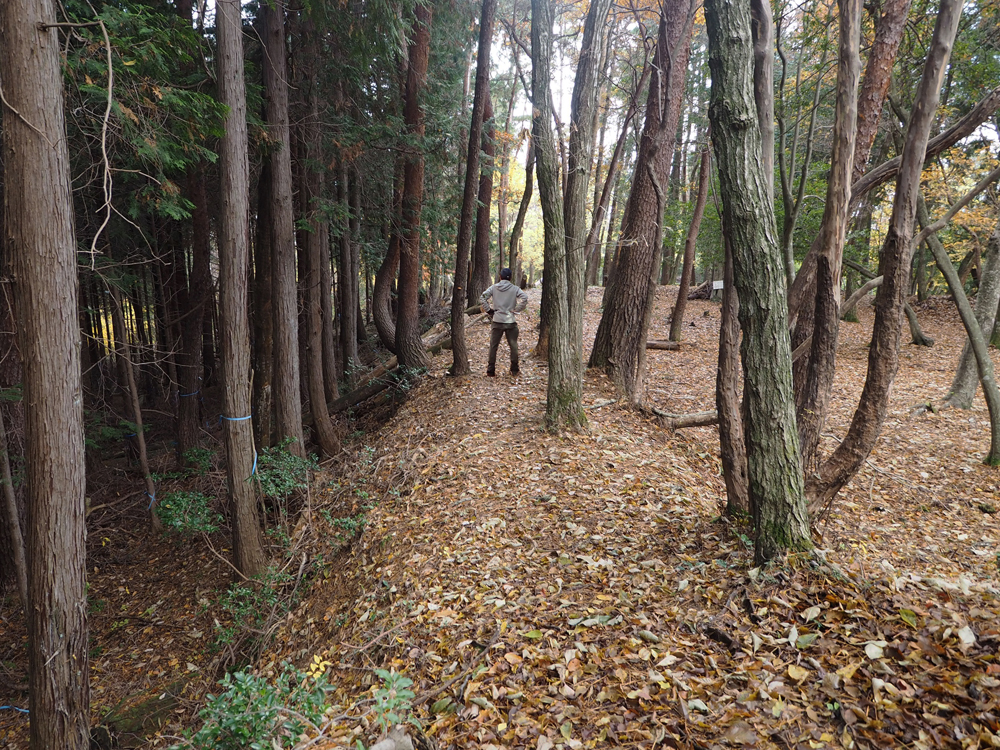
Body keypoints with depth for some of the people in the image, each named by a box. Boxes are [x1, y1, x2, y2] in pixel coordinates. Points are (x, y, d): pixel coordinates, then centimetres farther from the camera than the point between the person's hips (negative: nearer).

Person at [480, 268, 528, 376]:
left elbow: (482, 298, -5)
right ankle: (514, 369, 17)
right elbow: (524, 298, -14)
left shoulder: (493, 288, 3)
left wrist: (489, 310, 1)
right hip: (511, 322, -1)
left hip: (497, 322, 1)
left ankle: (491, 370, 8)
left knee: (493, 346, 7)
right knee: (513, 346, 11)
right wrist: (516, 310, -6)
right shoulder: (515, 289, -1)